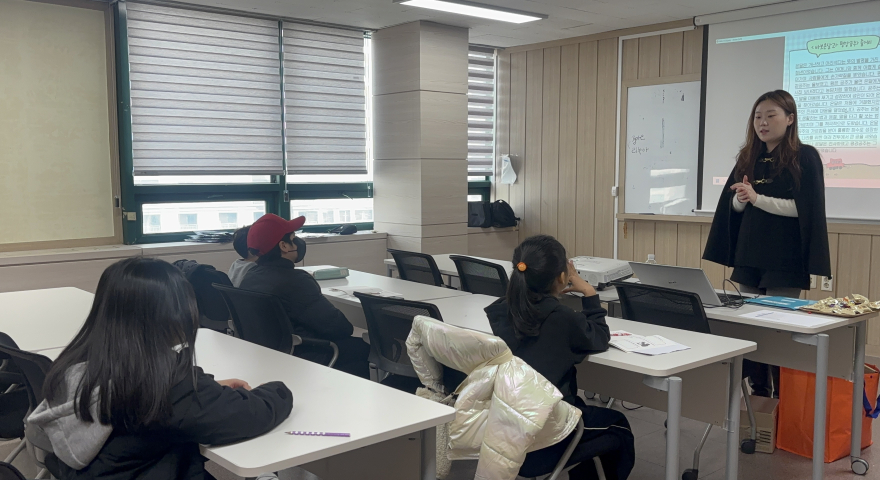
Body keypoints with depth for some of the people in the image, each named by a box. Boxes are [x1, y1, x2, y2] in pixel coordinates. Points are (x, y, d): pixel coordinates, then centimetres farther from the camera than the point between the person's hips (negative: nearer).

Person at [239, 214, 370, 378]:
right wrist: (347, 328, 0)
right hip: (300, 358, -9)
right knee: (361, 348, 6)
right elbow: (336, 326, -21)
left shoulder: (249, 278, 2)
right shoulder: (295, 280, -26)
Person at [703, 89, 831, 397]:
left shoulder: (804, 157, -5)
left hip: (785, 259, -5)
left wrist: (757, 198, -20)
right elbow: (734, 206, 14)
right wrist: (741, 198, -9)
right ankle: (758, 391, 17)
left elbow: (803, 208, -13)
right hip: (748, 256, 6)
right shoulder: (748, 158, 11)